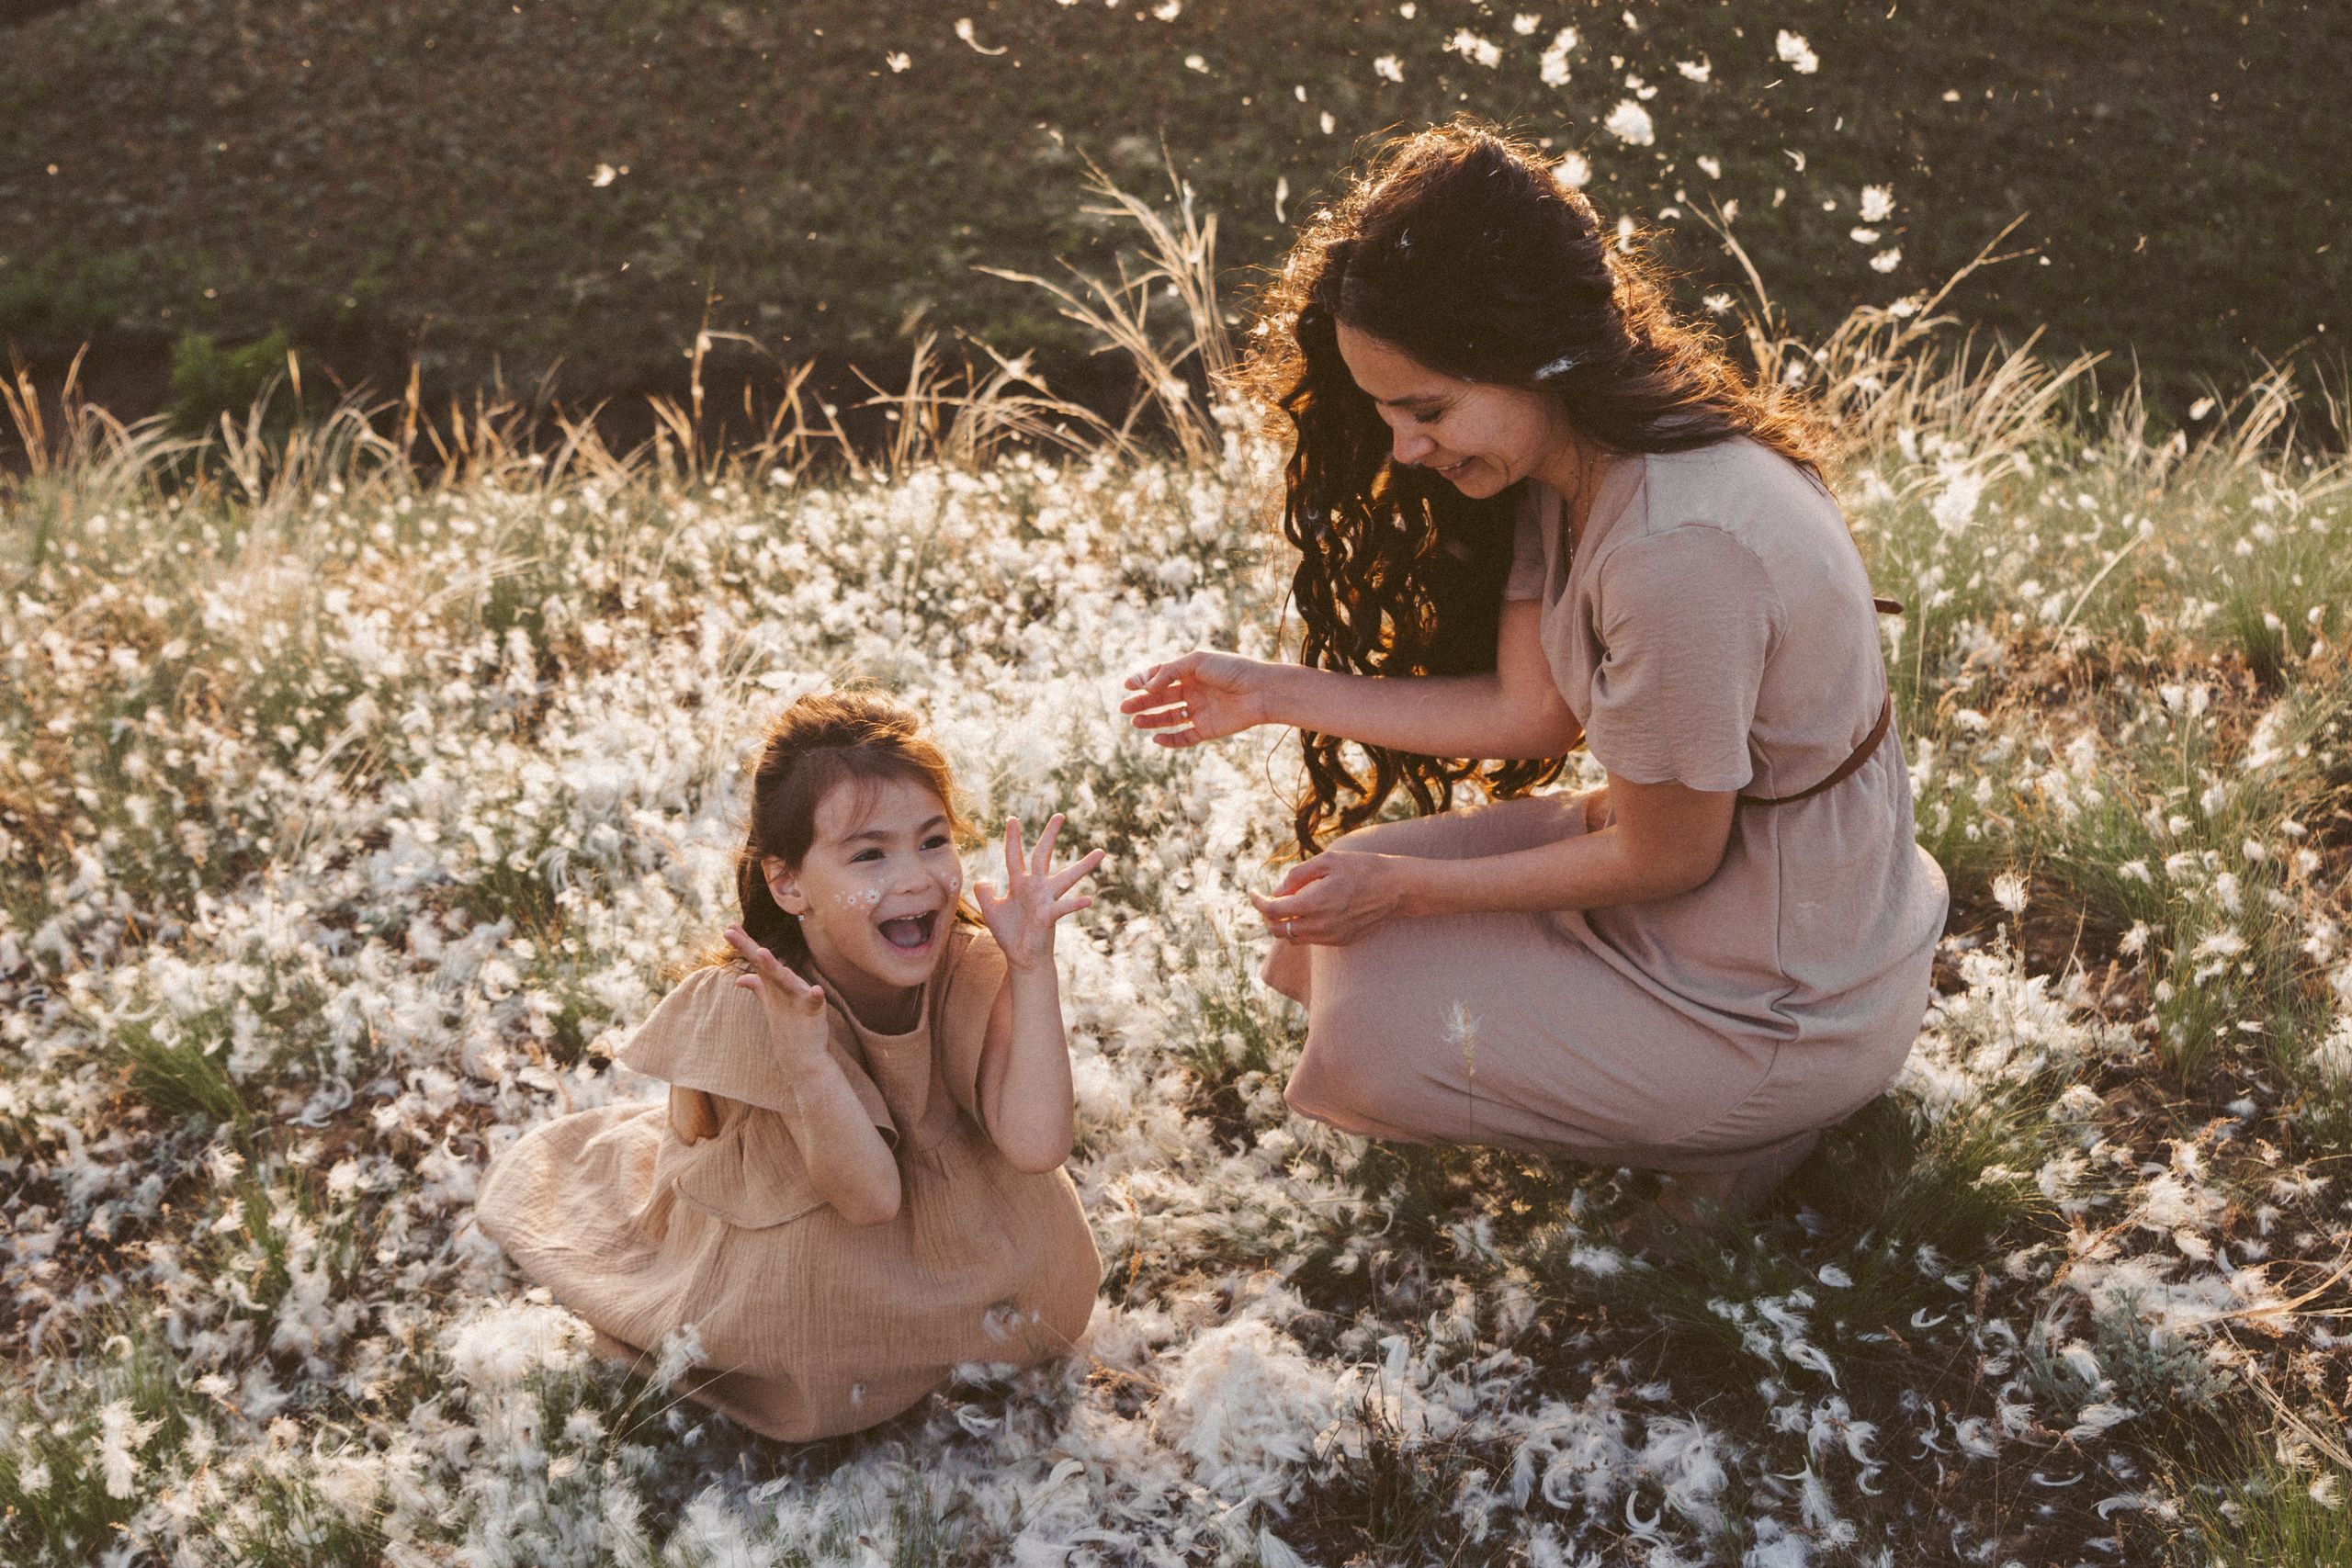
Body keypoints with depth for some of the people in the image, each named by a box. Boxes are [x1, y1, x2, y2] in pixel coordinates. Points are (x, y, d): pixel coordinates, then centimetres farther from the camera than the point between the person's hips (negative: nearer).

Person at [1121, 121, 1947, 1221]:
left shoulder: (1677, 551, -34)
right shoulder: (1570, 458, -6)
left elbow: (1662, 860, -22)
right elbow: (1529, 707, 1)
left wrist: (1409, 888, -12)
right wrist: (1278, 694, 0)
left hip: (1785, 1000, -9)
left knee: (1363, 1043, -11)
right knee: (1333, 923, 7)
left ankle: (1748, 1120, 3)